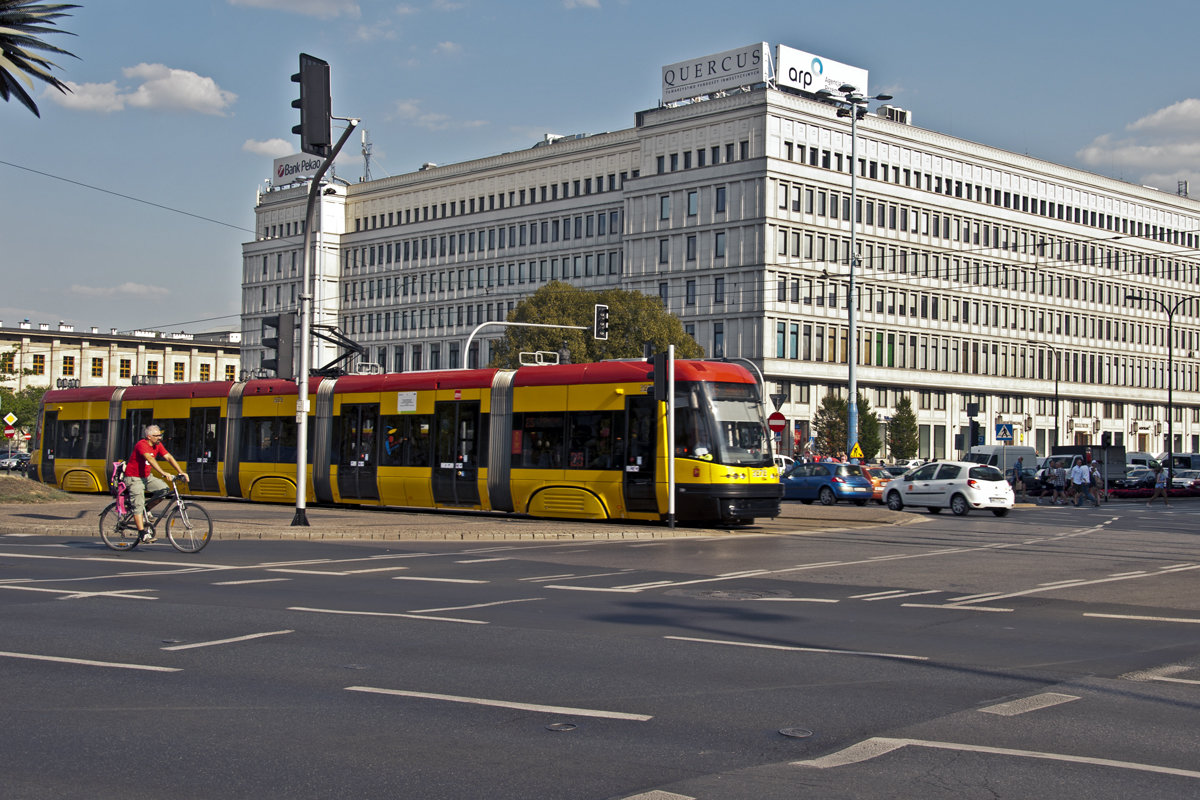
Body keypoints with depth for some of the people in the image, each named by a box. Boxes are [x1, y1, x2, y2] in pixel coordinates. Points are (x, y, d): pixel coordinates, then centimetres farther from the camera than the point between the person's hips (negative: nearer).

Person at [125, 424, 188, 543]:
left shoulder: (157, 445, 1)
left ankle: (145, 512, 5)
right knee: (138, 505, -15)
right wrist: (163, 473, -48)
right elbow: (150, 459, -37)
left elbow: (169, 457, -5)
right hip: (134, 478, -7)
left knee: (163, 489, -13)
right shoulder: (142, 444, -23)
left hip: (147, 477, 7)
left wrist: (181, 472, -17)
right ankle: (142, 533, -16)